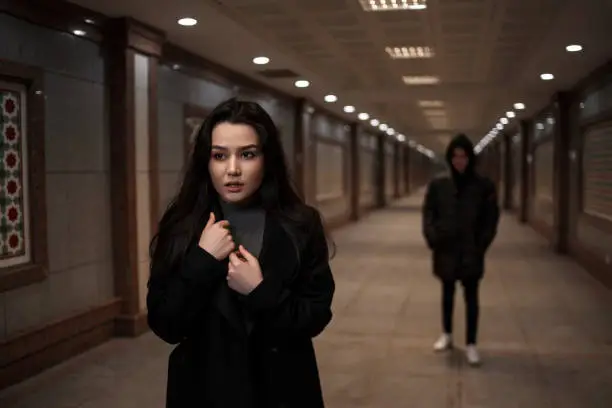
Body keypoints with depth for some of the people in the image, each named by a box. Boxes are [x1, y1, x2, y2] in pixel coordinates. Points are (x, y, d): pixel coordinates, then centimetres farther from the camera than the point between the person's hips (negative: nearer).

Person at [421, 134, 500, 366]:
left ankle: (471, 344, 13)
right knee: (447, 293, 17)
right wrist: (433, 238, -9)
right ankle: (447, 335, 34)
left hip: (471, 252, -2)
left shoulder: (484, 186, -5)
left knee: (471, 297, 4)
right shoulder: (438, 186, -2)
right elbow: (428, 214, 2)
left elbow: (491, 219, -1)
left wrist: (482, 244, -8)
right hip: (445, 250, 2)